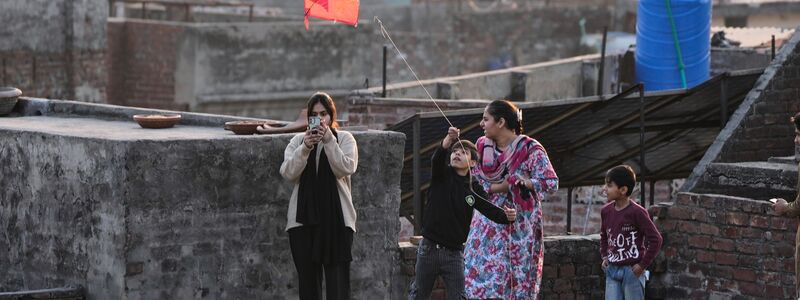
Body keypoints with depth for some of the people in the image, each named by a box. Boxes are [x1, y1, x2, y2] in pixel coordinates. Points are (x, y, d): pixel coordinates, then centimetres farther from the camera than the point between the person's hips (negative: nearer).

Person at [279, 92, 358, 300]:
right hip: (303, 219, 2)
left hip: (336, 220, -2)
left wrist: (329, 141, -17)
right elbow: (287, 173, -4)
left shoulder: (344, 139, 7)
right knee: (308, 282, 4)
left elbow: (346, 168, -9)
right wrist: (305, 147, -18)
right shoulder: (298, 141, 12)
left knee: (338, 282, -8)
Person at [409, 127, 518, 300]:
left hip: (454, 253, 0)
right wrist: (447, 141, -45)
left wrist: (507, 216, -35)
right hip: (429, 248, 0)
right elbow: (437, 159, -24)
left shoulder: (474, 189, -1)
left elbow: (490, 209, -12)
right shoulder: (441, 175, -3)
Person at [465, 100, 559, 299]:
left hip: (520, 227, -4)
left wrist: (521, 182, -20)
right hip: (489, 226, 4)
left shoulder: (530, 150, -10)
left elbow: (551, 183, -16)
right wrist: (503, 186, -11)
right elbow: (476, 183, 3)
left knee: (519, 283, 2)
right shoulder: (483, 147, 6)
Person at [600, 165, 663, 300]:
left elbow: (655, 239, -14)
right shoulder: (606, 211, 5)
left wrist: (643, 265, -12)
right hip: (612, 270, 6)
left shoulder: (637, 212, -15)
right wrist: (604, 256, 12)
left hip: (632, 271, -6)